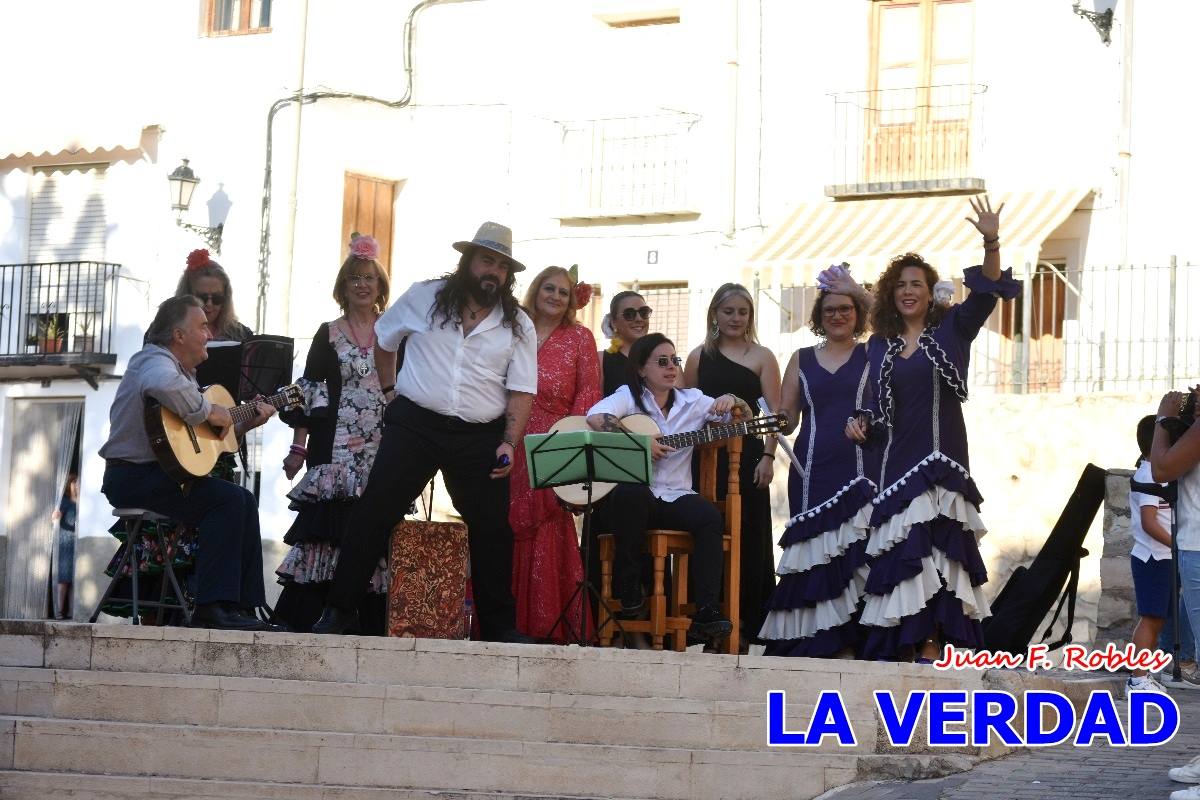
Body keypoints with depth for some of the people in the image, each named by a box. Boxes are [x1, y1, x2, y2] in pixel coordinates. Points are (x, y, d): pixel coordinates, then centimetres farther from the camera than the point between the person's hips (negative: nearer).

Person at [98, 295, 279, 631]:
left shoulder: (184, 370, 21)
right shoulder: (156, 360, -12)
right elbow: (165, 386, -40)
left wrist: (247, 423, 14)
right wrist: (207, 411, -26)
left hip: (162, 473, 11)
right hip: (133, 476, -11)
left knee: (244, 501, 8)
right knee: (229, 499, -23)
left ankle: (245, 603, 7)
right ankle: (213, 607, -26)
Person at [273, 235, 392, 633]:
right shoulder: (328, 336, 8)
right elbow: (309, 393, 4)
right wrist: (298, 448, -2)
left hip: (383, 452, 2)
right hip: (335, 451, -2)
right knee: (326, 528, -9)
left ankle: (373, 624, 3)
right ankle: (299, 620, -6)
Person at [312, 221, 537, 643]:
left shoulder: (518, 327, 4)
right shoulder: (425, 298, 3)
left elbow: (521, 391, 0)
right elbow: (382, 338, 19)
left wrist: (509, 442, -11)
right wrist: (389, 389, 14)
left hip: (480, 437, 1)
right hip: (415, 425, -1)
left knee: (492, 529, 5)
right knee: (373, 512, -7)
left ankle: (499, 625, 18)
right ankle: (341, 610, -1)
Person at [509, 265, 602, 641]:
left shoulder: (579, 337, 8)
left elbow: (589, 392, 2)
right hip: (511, 450, 2)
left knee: (547, 533, -5)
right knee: (509, 529, 1)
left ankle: (548, 622, -2)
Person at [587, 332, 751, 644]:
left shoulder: (692, 401, 13)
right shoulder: (629, 397, 0)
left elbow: (746, 418, 16)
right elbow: (595, 418, -21)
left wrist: (732, 401, -7)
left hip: (675, 497, 4)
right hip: (632, 496, -4)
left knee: (710, 517, -26)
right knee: (631, 493, -38)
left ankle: (706, 613, -29)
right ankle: (629, 591, -19)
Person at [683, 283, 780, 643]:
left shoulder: (761, 357, 5)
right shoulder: (699, 356, 12)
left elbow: (774, 412, 0)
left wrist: (768, 456, -10)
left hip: (748, 454, -2)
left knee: (750, 538, -1)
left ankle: (752, 621, 3)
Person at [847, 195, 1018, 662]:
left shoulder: (951, 331, 4)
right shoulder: (879, 345, 13)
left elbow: (986, 293, -11)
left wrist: (991, 243, -26)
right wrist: (862, 422, -2)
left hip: (940, 461, -3)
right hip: (896, 462, 3)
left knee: (930, 550, -11)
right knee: (903, 551, 0)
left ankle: (930, 647, -12)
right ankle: (904, 646, 2)